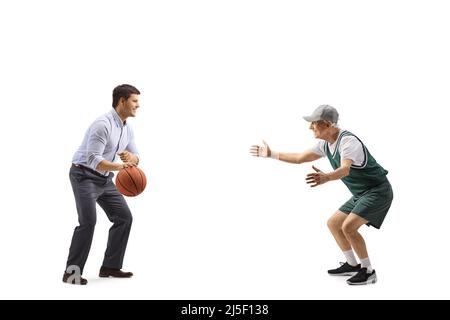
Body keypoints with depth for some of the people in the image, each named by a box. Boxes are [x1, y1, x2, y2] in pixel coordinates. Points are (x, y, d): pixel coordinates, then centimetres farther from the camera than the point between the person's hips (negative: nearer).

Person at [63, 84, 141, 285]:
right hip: (84, 176, -9)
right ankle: (71, 272, -7)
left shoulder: (127, 128, 5)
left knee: (124, 217, 2)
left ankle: (110, 266, 10)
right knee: (88, 221, -19)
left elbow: (135, 158, 7)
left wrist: (130, 157, -18)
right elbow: (92, 159, -31)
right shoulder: (103, 124, -24)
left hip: (104, 178, 9)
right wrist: (118, 166, -46)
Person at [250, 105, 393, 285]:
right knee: (333, 224, 11)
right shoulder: (326, 144, 3)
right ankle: (351, 265, 25)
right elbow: (300, 158, 15)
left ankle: (368, 271, -4)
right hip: (362, 194, 10)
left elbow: (344, 169, -44)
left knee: (348, 227, -21)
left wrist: (326, 177, -64)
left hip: (378, 191, -9)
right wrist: (270, 154, 17)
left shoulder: (348, 141, -25)